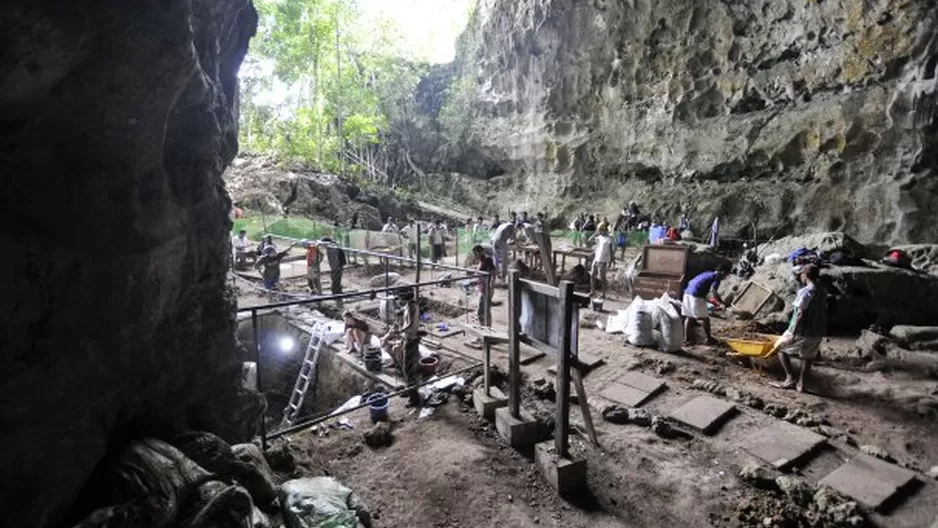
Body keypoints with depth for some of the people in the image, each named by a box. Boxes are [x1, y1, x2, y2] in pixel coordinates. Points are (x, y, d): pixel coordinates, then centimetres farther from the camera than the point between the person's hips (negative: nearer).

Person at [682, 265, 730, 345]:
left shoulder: (707, 274, 24)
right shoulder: (716, 278, -1)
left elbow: (690, 282, 26)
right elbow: (713, 291, -18)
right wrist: (723, 303, -10)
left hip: (687, 293, 8)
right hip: (696, 296, -8)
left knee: (689, 317, 14)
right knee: (705, 318, 5)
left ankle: (686, 339, 15)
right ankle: (709, 339, 16)